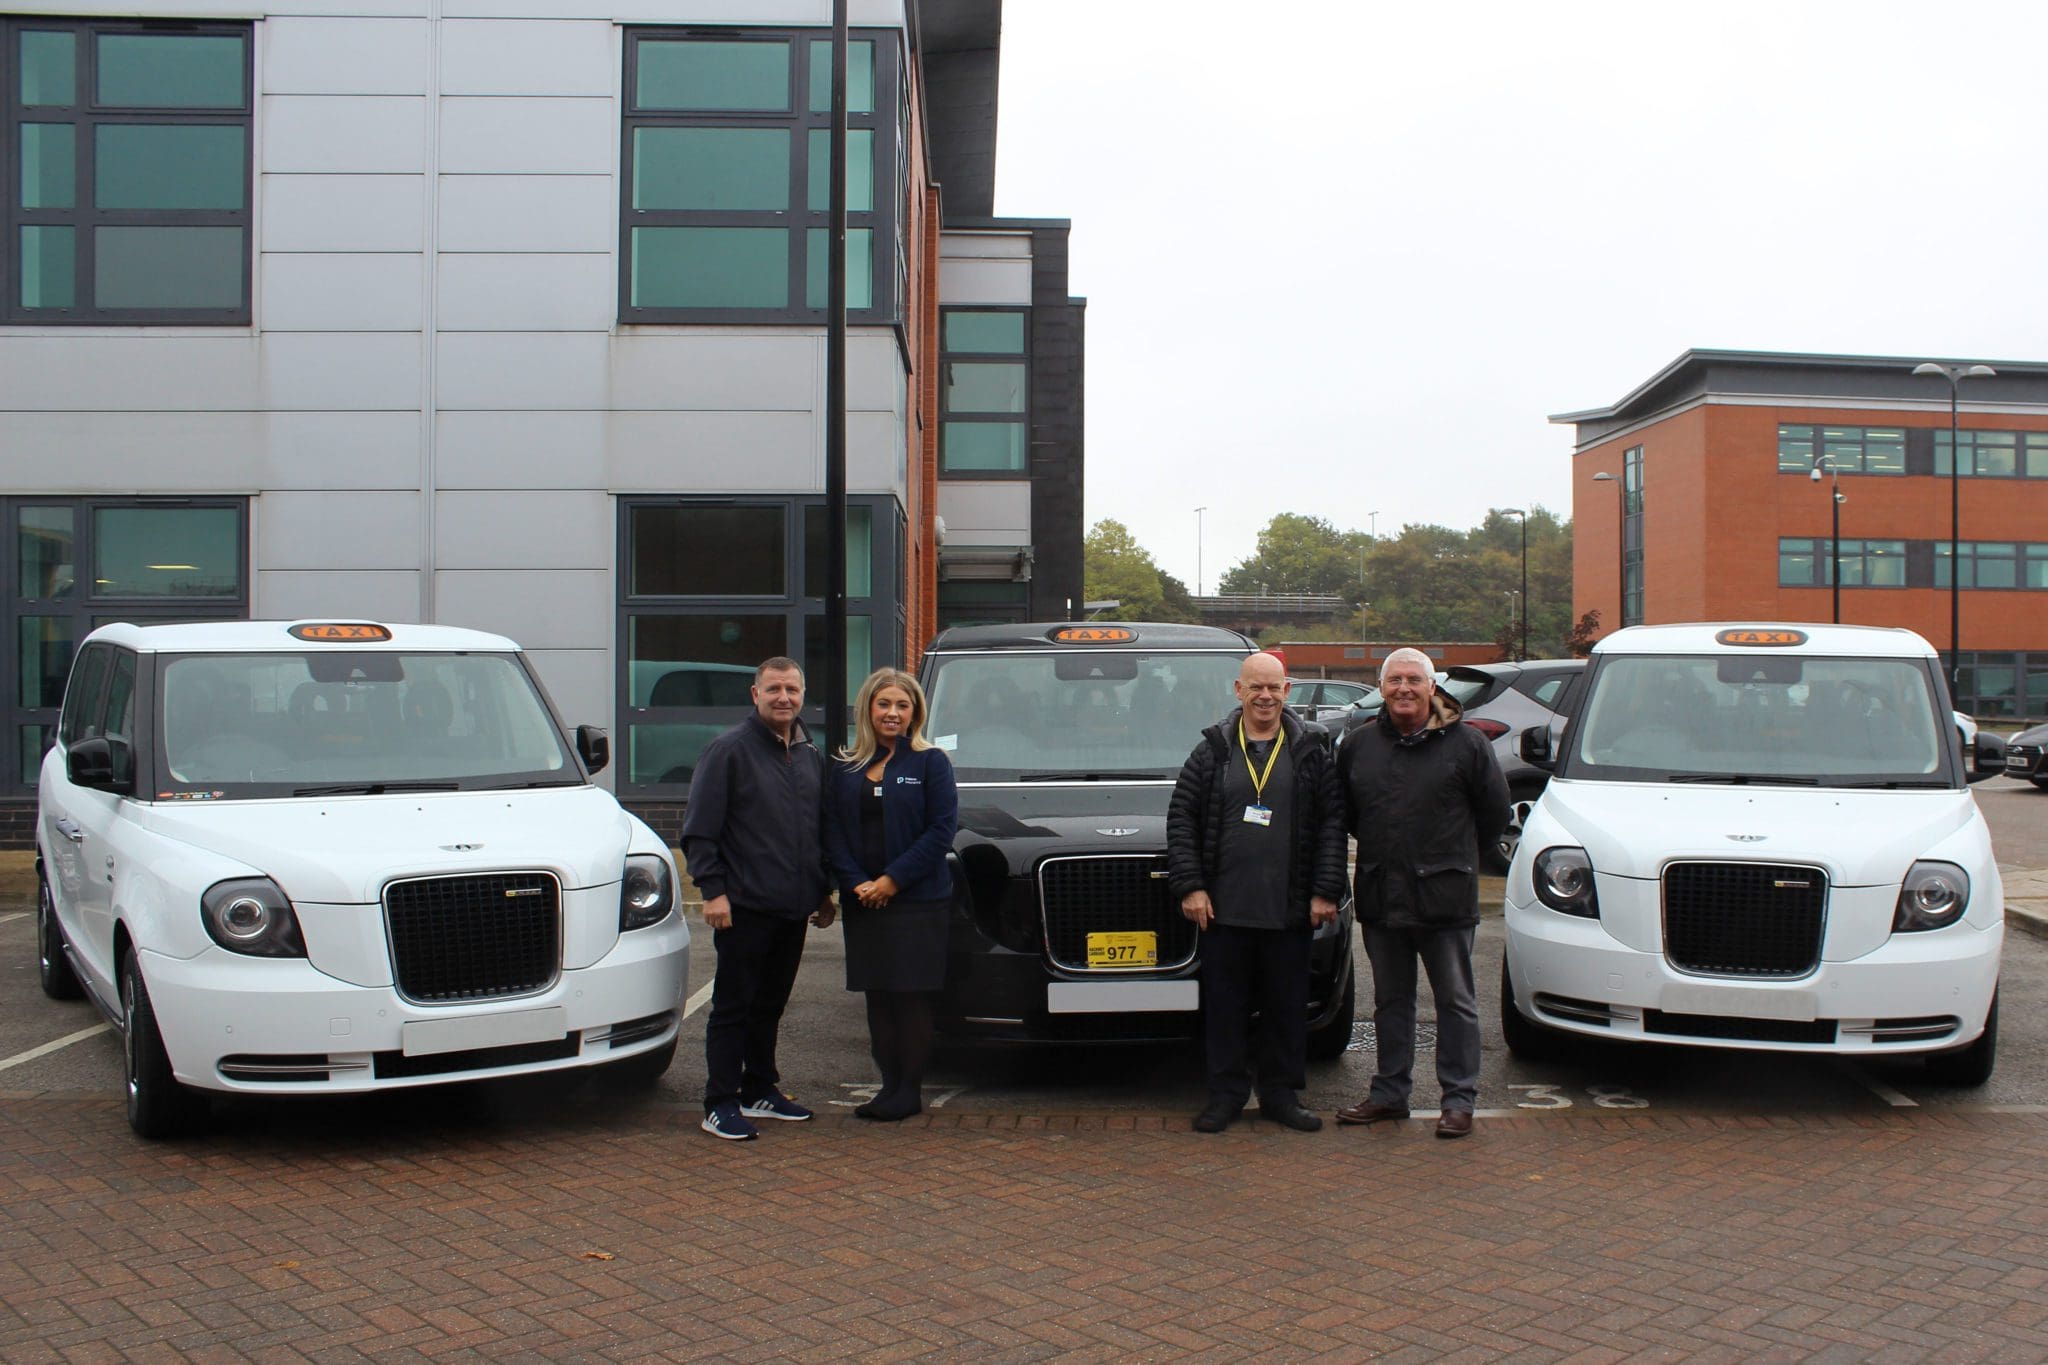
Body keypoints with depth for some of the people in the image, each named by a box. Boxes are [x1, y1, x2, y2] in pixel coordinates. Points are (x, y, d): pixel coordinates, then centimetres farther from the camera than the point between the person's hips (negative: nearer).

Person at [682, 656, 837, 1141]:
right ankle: (721, 1105, 3)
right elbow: (699, 830, -10)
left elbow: (823, 829, 22)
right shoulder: (729, 750, -7)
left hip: (793, 907, 6)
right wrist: (712, 889, -16)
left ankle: (760, 1091, 27)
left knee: (770, 1005, 16)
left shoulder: (811, 755, 13)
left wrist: (824, 891, 19)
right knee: (733, 1007, -1)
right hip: (745, 905, -6)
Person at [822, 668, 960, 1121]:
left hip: (919, 901, -4)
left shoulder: (931, 762, 0)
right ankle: (889, 1087, 15)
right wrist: (856, 883, -10)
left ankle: (909, 1090, 6)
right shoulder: (845, 769, 10)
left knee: (912, 998, -3)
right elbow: (833, 833, 6)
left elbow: (942, 829, -7)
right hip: (863, 903, 4)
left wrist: (893, 880, -13)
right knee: (877, 998, 7)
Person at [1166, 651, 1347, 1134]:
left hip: (1288, 911, 1)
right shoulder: (1213, 751, 4)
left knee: (1287, 1004, 7)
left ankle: (1281, 1093, 19)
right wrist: (1189, 886, -4)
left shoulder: (1309, 754, 6)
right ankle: (1226, 1094, 15)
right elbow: (1181, 820, 3)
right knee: (1224, 1004, 5)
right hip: (1223, 908, -1)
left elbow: (1332, 824, 5)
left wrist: (1326, 891, -2)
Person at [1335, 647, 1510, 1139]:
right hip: (1379, 897, 4)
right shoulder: (1357, 746, 6)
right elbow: (1345, 813, 20)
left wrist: (1453, 854, 7)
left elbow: (1494, 812, 4)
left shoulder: (1466, 744, -4)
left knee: (1455, 1001, 3)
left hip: (1444, 896, -4)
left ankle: (1459, 1099, 10)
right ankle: (1389, 1092, 23)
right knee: (1391, 1001, 13)